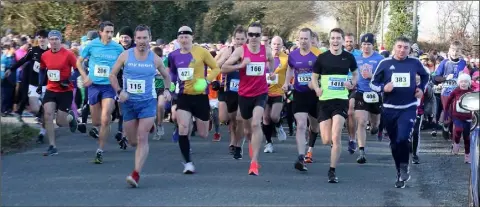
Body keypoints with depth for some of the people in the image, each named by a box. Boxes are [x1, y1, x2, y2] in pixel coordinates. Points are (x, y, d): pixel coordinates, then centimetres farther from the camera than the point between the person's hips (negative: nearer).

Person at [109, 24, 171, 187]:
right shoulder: (126, 55, -2)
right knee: (132, 141, 10)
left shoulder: (155, 59, -1)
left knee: (142, 138, -15)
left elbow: (166, 76, 16)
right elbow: (112, 75, 5)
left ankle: (136, 174, -18)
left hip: (148, 102, -2)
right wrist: (119, 91, -9)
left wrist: (167, 90, -3)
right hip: (129, 102, 2)